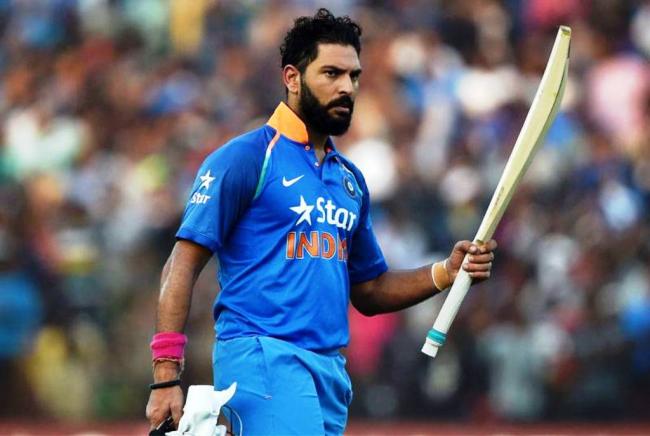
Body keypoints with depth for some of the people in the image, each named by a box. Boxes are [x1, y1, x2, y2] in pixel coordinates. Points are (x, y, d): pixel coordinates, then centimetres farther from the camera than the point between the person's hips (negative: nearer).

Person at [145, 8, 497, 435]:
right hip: (262, 356, -8)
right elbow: (183, 265, -7)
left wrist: (446, 273, 6)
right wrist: (166, 378, -16)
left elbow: (369, 292, 24)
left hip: (331, 369, 8)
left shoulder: (350, 179, 19)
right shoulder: (247, 158, -3)